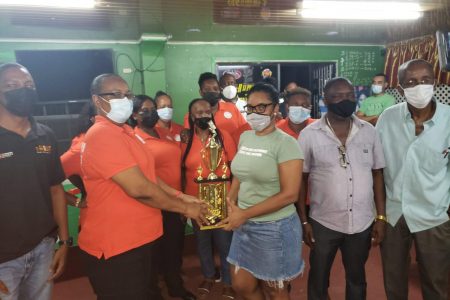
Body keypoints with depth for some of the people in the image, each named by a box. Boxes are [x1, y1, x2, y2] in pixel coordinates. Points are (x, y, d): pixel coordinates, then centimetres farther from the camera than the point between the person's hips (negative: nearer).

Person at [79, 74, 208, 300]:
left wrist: (182, 197, 4)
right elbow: (139, 189, -27)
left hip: (137, 240, 10)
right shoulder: (102, 134, -22)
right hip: (114, 247, -10)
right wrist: (185, 208, -15)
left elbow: (146, 176, 13)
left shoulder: (123, 131, 11)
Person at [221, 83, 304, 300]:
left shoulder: (285, 143, -15)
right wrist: (232, 201, -3)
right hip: (244, 226, 6)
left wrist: (245, 214, -19)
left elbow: (289, 194, -20)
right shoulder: (245, 137, 5)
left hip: (275, 227, -6)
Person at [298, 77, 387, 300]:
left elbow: (377, 174, 4)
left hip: (363, 222, 3)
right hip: (323, 223, -2)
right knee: (318, 280, 15)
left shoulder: (369, 131, -2)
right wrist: (304, 221, -5)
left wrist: (381, 217, 1)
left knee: (357, 278, 23)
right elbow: (301, 179, -5)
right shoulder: (309, 134, -9)